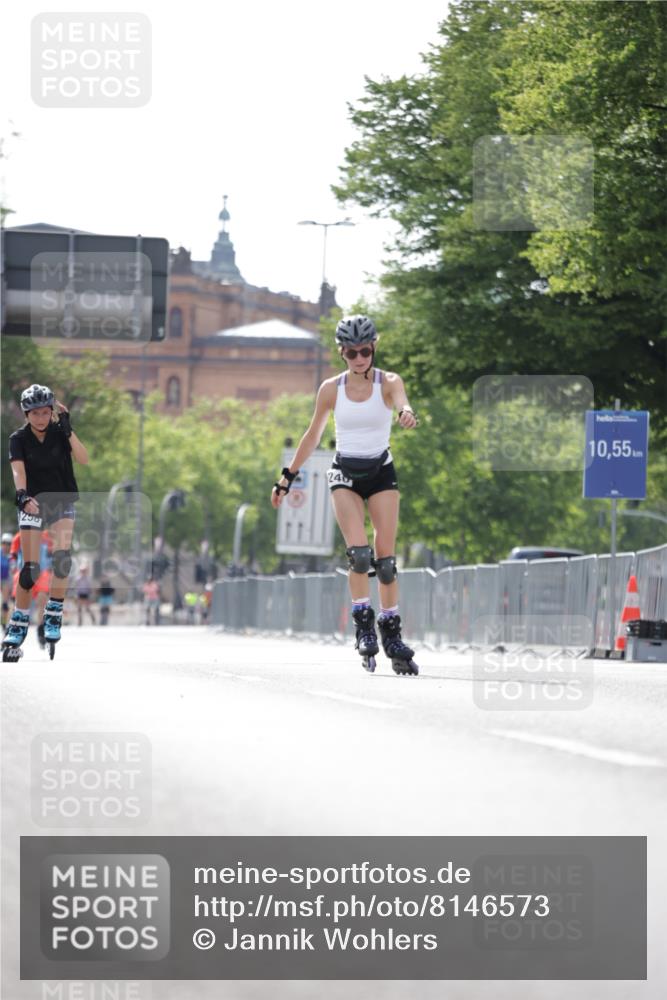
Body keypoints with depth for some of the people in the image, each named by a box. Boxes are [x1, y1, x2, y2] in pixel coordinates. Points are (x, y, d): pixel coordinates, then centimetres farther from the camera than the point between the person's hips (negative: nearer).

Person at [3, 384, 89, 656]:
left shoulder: (59, 433, -6)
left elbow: (83, 459, -19)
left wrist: (67, 429, -27)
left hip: (62, 502, 1)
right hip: (33, 504, -1)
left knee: (63, 555, -21)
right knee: (31, 567, -8)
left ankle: (53, 617, -11)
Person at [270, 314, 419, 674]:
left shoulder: (388, 382, -5)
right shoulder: (331, 389, -1)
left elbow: (400, 399, -29)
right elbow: (313, 435, 10)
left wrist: (406, 413, -53)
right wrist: (288, 477, 12)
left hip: (381, 471, 0)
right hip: (344, 473, 0)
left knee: (385, 557, -4)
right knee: (359, 552, -19)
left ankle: (392, 634, 6)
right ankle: (363, 625, -10)